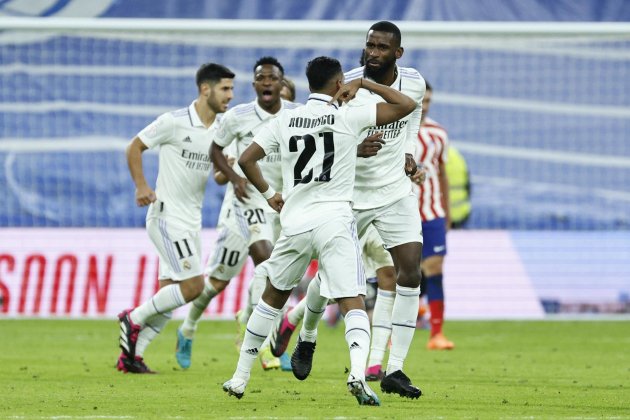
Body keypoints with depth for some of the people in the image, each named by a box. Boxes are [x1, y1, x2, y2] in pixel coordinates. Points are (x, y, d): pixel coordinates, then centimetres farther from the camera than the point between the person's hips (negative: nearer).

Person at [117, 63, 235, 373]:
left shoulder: (221, 131, 8)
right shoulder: (174, 122, -11)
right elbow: (134, 147, -3)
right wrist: (142, 186, -14)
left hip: (191, 220, 8)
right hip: (167, 216, -8)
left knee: (169, 294, 6)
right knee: (193, 284, -16)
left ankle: (131, 355, 12)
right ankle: (134, 319, 0)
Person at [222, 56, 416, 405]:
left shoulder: (285, 121, 8)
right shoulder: (349, 118, -2)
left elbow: (246, 159, 9)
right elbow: (406, 105, 2)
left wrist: (269, 195, 22)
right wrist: (363, 84, 9)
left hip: (294, 223, 3)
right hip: (335, 223, -3)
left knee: (273, 297, 21)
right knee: (353, 304, -6)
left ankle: (240, 377, 26)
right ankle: (358, 373, -31)